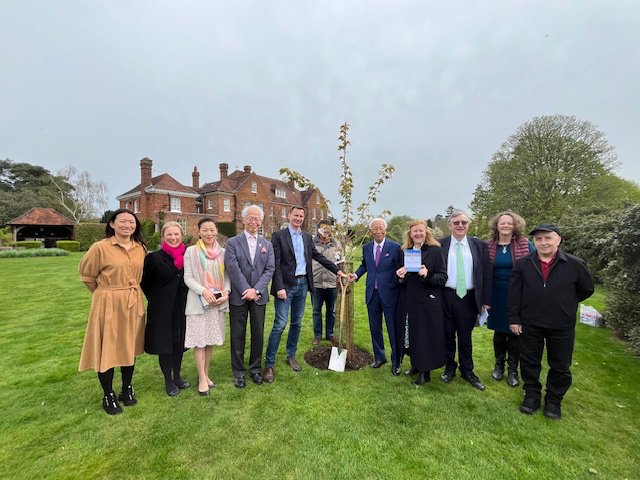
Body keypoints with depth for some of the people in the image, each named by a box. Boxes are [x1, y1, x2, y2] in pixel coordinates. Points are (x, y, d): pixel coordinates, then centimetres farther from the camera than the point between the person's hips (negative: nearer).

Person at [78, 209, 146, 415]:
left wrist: (131, 291, 12)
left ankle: (127, 389, 33)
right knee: (107, 349, 7)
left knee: (129, 347, 15)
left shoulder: (140, 248, 2)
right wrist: (104, 292, 10)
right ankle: (108, 396, 26)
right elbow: (87, 274, 1)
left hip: (133, 304, 5)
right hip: (108, 304, -4)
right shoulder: (100, 247, -12)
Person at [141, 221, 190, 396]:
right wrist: (156, 300, 2)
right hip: (162, 309, -3)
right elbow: (145, 283, 0)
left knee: (179, 342, 15)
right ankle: (168, 381, 27)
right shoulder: (154, 257, -11)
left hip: (182, 308, 3)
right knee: (164, 343, 8)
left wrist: (186, 299, 3)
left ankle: (177, 376, 34)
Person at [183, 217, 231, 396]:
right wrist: (204, 291, -18)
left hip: (217, 302, 3)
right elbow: (188, 278, -6)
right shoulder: (191, 251, -4)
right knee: (199, 341, 4)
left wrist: (226, 291, -12)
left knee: (211, 340, 13)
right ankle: (202, 378, 19)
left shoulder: (222, 252, 3)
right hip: (198, 302, -3)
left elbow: (227, 276, 5)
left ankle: (205, 374, 29)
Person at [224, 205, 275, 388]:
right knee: (237, 335, 9)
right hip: (238, 297, -2)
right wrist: (246, 291, -15)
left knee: (258, 334, 12)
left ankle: (255, 368, 31)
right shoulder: (233, 242, -2)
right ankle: (238, 372, 27)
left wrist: (256, 290, -12)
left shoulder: (267, 244, 7)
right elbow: (232, 268, -11)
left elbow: (270, 269, -1)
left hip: (259, 296, 2)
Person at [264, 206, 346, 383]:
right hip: (286, 285, -5)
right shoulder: (278, 235, -6)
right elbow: (276, 264, -11)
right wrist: (279, 287, -18)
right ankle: (269, 364, 9)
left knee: (297, 323, 14)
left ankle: (291, 356, 31)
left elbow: (318, 256, 13)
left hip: (302, 284, 6)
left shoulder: (307, 237, 10)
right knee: (280, 324, -5)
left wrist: (338, 270, 9)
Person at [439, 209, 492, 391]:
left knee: (466, 337, 14)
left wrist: (486, 300, 1)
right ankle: (449, 368, 34)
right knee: (448, 335, 13)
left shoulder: (479, 245, 2)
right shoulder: (440, 245, -3)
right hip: (446, 297, -1)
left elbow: (486, 274, 3)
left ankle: (467, 371, 34)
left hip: (469, 298, 1)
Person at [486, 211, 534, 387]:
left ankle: (513, 370, 27)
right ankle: (499, 365, 33)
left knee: (515, 332, 9)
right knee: (499, 331, 13)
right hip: (497, 296, 1)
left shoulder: (525, 244, -5)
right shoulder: (489, 246, -2)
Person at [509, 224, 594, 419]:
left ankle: (554, 400, 35)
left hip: (562, 326, 0)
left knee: (560, 367, 14)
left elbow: (587, 290, 9)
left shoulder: (575, 264, -7)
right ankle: (532, 395, 33)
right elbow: (514, 294, -3)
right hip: (529, 324, 0)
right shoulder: (522, 264, -5)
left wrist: (565, 303, 6)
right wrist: (514, 319, -5)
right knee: (529, 363, 13)